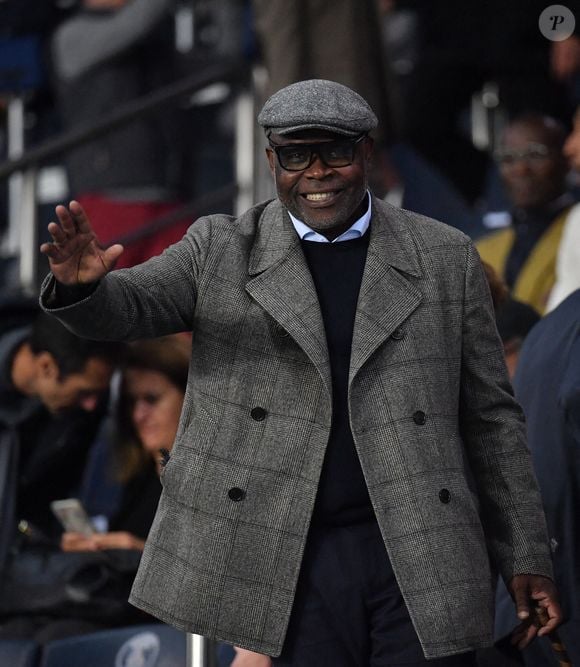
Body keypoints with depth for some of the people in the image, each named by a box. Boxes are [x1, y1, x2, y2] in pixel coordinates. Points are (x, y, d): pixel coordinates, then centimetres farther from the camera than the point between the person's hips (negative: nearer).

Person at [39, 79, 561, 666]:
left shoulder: (445, 258, 8)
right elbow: (132, 305, -8)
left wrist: (525, 557, 7)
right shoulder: (220, 250, 6)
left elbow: (489, 416, 10)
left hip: (423, 559, 1)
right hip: (294, 568, -1)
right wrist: (81, 284, -32)